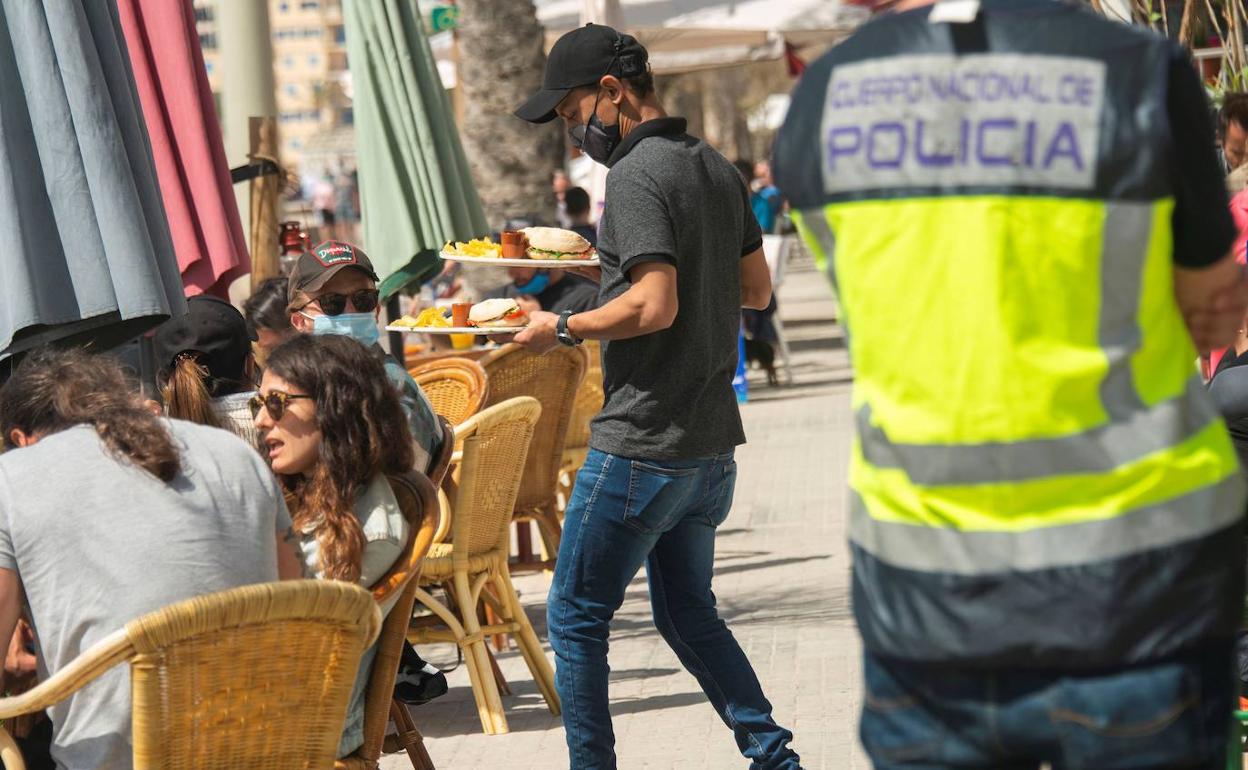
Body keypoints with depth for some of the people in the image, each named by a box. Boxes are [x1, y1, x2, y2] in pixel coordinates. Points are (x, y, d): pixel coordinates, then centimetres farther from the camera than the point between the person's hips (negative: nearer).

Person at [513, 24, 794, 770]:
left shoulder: (637, 176, -16)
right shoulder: (718, 167, 11)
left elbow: (654, 307, -25)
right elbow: (756, 288, 18)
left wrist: (561, 329, -12)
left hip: (643, 448, -9)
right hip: (713, 443, 9)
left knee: (576, 615, 3)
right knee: (690, 616, 19)